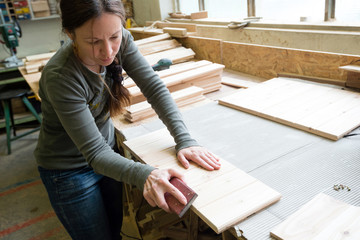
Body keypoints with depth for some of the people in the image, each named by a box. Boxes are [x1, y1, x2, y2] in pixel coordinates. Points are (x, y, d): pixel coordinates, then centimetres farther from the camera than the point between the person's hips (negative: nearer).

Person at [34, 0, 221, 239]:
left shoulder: (120, 40, -19)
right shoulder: (60, 77, -34)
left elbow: (155, 88, -19)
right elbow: (95, 153, -32)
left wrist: (185, 140, -30)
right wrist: (144, 175, -49)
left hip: (108, 149, 5)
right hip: (69, 170, -5)